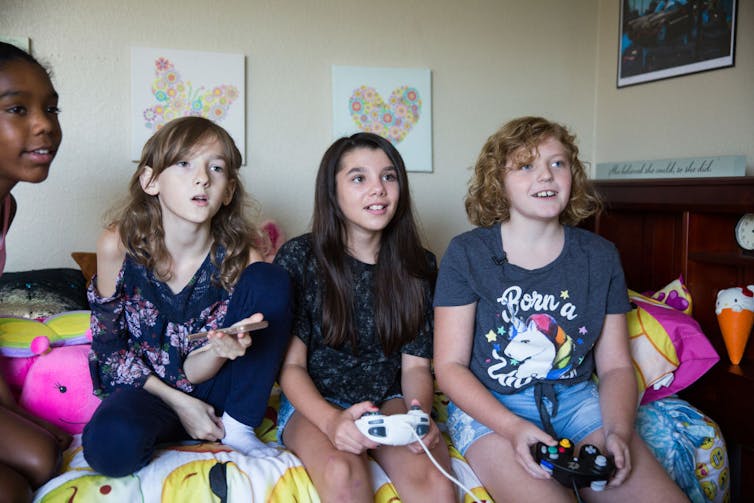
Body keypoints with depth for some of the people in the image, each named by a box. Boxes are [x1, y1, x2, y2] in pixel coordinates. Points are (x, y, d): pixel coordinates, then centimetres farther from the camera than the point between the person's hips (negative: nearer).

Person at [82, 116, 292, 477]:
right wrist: (179, 403, -11)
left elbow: (193, 371, -10)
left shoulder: (240, 259, -15)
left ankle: (237, 428, -10)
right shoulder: (118, 245, -16)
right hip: (143, 388, -2)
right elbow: (109, 347, -5)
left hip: (209, 386, 2)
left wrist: (221, 348, -35)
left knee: (271, 279, -20)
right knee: (111, 445, -38)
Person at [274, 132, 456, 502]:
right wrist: (332, 421, -26)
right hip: (315, 404, -1)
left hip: (389, 401, 2)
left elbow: (416, 363, 4)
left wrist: (420, 414, -18)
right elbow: (291, 365, -7)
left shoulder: (417, 266, 3)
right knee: (343, 473, -34)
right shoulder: (299, 258, -6)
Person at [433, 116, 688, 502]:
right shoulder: (467, 254, -5)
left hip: (576, 400, 4)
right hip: (488, 405, -3)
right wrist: (514, 427, -22)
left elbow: (616, 365, 7)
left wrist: (618, 431, -13)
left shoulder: (600, 256, 5)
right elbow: (450, 366, -7)